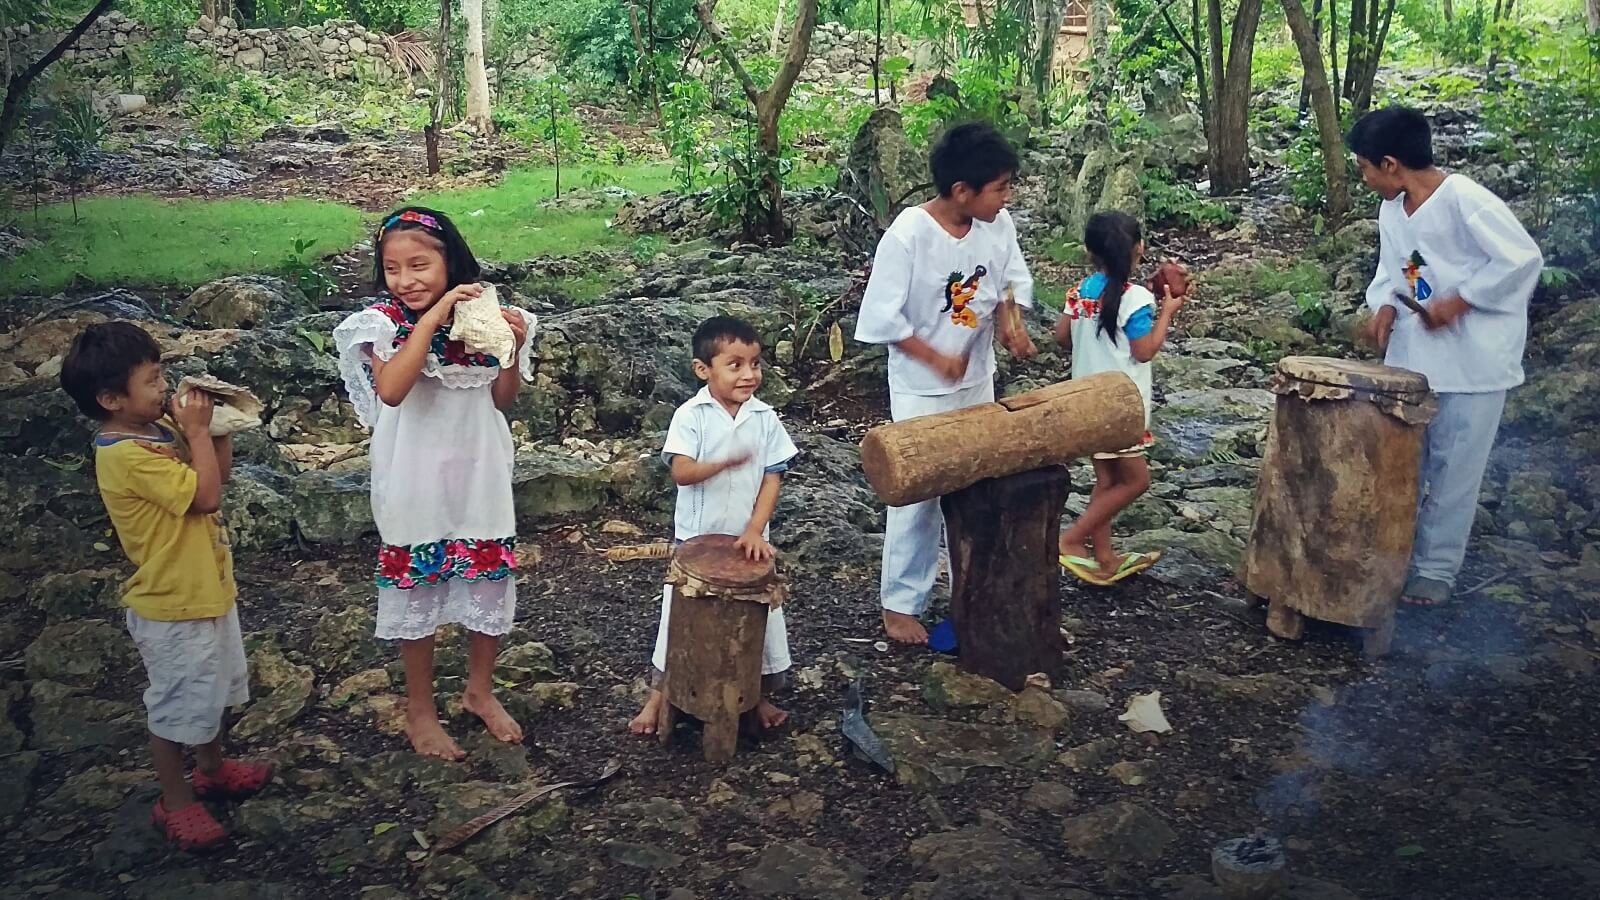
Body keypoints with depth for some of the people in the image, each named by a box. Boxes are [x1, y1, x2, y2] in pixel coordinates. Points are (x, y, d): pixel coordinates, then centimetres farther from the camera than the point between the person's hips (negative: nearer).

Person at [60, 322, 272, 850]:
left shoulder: (158, 430, 1)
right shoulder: (127, 455, -27)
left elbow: (220, 471, 10)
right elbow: (207, 494, -29)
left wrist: (218, 426, -5)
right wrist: (198, 430, -22)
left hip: (207, 588, 9)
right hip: (171, 606, -9)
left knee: (213, 687, 25)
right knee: (177, 703, 8)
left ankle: (213, 770, 46)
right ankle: (175, 802, 26)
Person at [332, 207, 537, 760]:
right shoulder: (384, 323, -11)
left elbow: (503, 399, 2)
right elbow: (390, 390, -30)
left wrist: (514, 349, -15)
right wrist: (432, 318, -33)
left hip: (478, 474, 3)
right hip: (415, 481, -3)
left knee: (490, 585, 13)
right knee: (418, 593, 9)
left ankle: (479, 690, 36)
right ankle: (420, 709, 28)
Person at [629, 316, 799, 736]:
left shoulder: (765, 418, -4)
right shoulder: (690, 416, -11)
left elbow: (773, 477, -4)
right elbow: (681, 473, -20)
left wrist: (755, 529, -13)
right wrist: (724, 462, -37)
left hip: (748, 540, 2)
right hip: (696, 540, -2)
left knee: (759, 616, 10)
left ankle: (760, 696, 29)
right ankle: (658, 697, 24)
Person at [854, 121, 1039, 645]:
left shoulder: (998, 223, -8)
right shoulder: (908, 236, -25)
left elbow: (1012, 279, 8)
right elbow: (882, 318, -22)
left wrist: (1010, 320, -11)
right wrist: (936, 359, -20)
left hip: (978, 383, 6)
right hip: (922, 392, -6)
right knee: (917, 498, 4)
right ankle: (900, 603, 21)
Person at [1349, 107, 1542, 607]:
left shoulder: (1464, 199, -19)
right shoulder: (1391, 208, 4)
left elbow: (1523, 260, -19)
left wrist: (1459, 302, -17)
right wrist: (1385, 306, -5)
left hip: (1473, 361, -7)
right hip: (1412, 358, 7)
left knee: (1452, 470, 4)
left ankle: (1435, 570, 15)